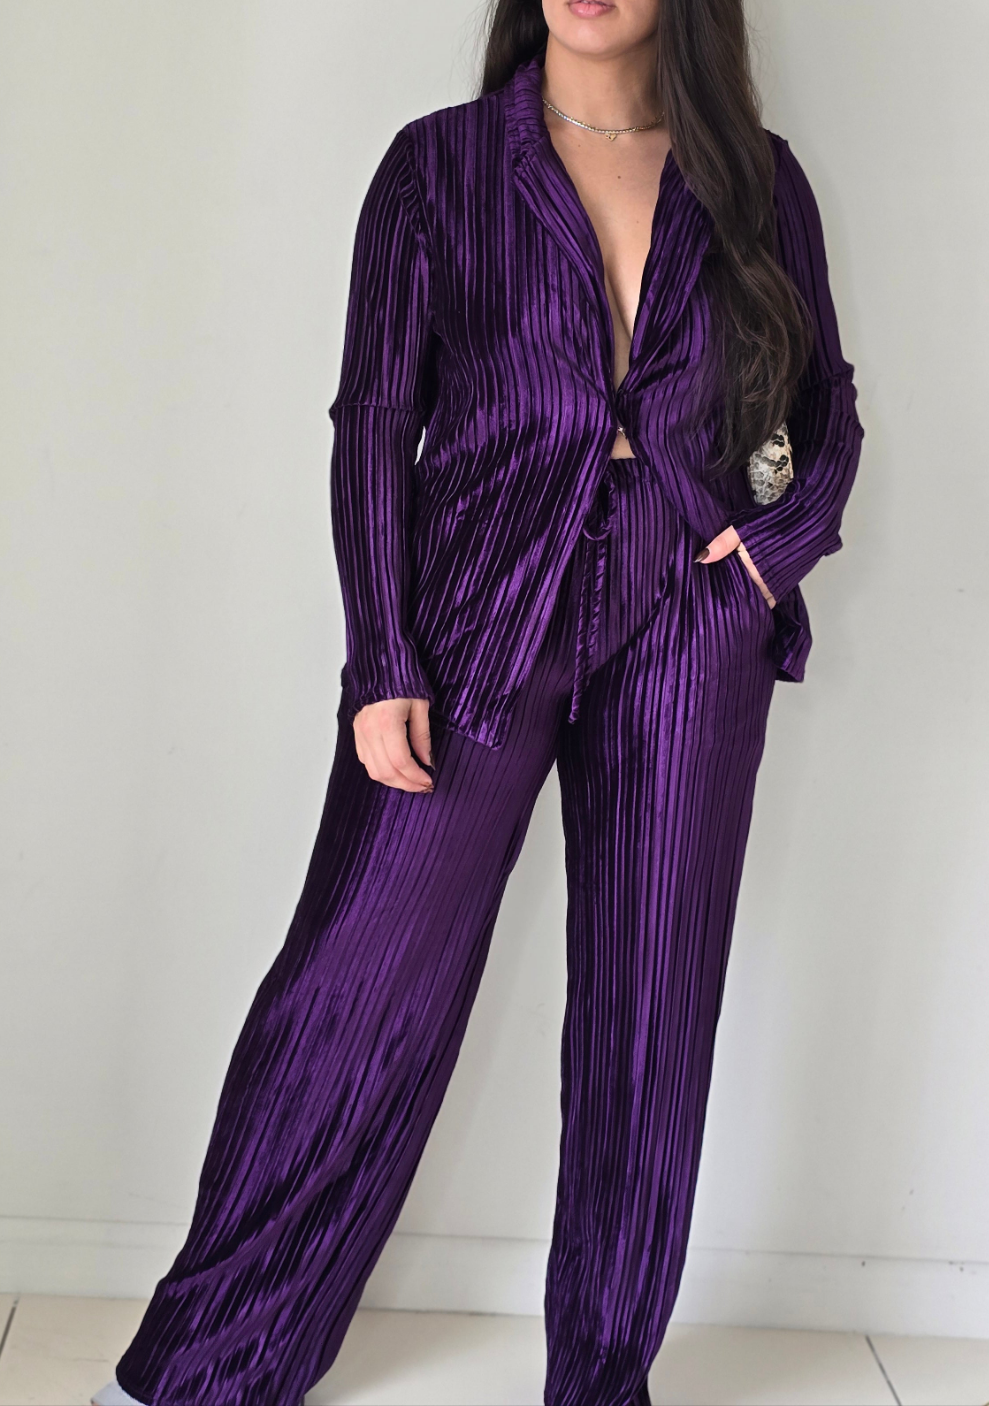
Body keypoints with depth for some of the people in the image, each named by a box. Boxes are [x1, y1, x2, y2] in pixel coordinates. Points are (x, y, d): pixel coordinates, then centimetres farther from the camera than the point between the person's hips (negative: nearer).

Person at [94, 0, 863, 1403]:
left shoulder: (754, 179, 9)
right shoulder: (440, 164, 3)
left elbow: (828, 417, 18)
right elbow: (374, 424, -1)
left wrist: (782, 539, -1)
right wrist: (381, 668, -9)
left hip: (685, 627, 3)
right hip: (479, 617, -2)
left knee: (650, 1014, 7)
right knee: (360, 987, -2)